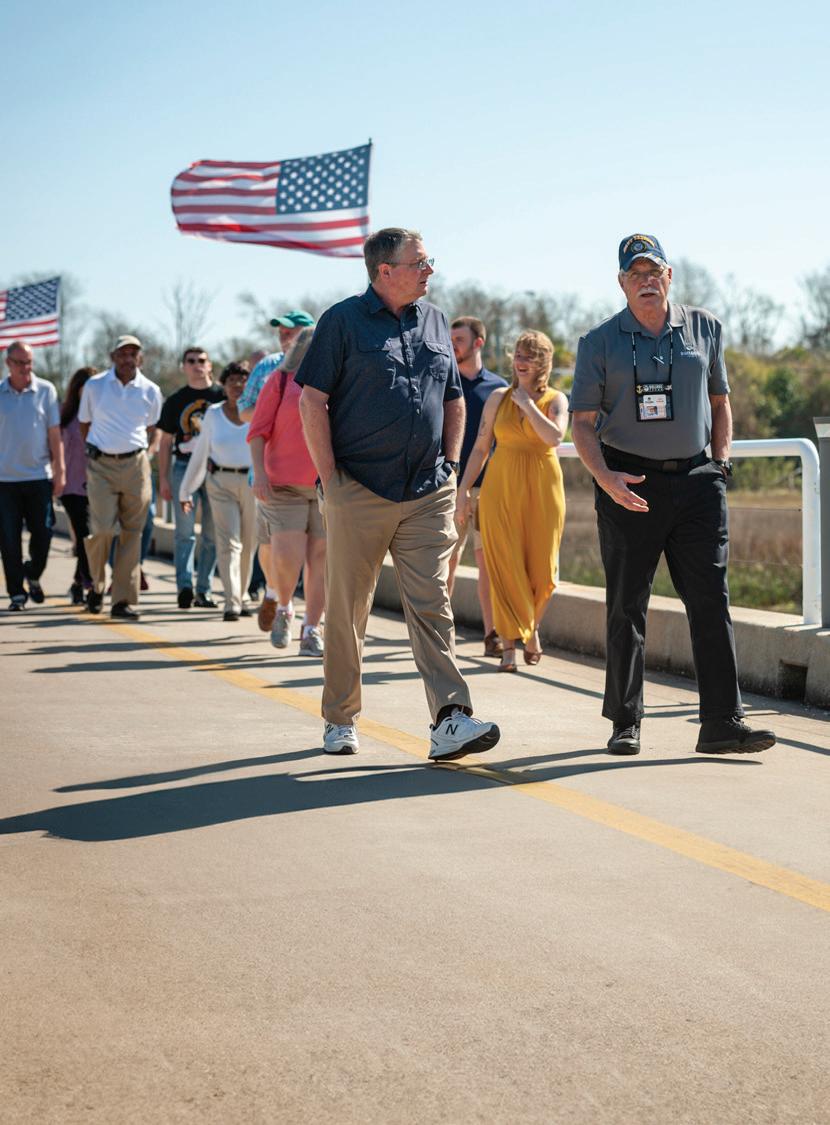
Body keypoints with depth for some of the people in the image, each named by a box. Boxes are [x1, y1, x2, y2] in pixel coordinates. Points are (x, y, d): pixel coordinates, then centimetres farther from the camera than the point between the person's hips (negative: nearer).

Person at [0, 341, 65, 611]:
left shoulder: (46, 391, 2)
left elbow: (54, 434, 4)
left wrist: (59, 471, 0)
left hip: (39, 476, 0)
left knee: (43, 532, 1)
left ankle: (33, 575, 28)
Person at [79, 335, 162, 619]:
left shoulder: (150, 391, 5)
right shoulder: (94, 386, 2)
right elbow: (84, 424, 14)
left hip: (135, 465, 1)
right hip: (101, 466, -1)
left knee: (132, 533, -1)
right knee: (103, 529, -12)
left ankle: (123, 600, 3)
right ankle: (96, 585, 14)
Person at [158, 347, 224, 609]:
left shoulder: (222, 396, 5)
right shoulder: (175, 400, 8)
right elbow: (165, 442, 11)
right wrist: (163, 479, 5)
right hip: (184, 467, 0)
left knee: (212, 535, 3)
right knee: (184, 531, -8)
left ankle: (203, 590, 9)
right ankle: (184, 586, -13)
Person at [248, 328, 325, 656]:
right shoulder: (281, 380, 4)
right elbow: (258, 431, 0)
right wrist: (259, 473, -11)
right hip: (285, 484, -3)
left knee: (320, 558, 0)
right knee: (288, 555, -11)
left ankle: (311, 630, 8)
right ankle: (282, 606, 18)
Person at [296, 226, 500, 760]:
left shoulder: (436, 321, 14)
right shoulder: (345, 320, -2)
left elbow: (454, 399, 22)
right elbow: (313, 401, -4)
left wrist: (450, 465, 12)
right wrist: (330, 477, -9)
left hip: (428, 494, 3)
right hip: (360, 491, -3)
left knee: (432, 605, -5)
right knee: (348, 609, 5)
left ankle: (451, 721, -12)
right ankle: (340, 721, 18)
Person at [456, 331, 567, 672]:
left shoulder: (555, 399, 3)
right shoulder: (498, 398, 7)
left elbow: (554, 436, -16)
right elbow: (480, 448, 8)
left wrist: (527, 404, -11)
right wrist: (464, 490, 2)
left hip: (542, 489, -1)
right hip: (501, 487, 1)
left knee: (541, 570, 2)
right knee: (504, 567, -4)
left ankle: (532, 628, 29)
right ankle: (509, 646, 0)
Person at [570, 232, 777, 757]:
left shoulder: (705, 328, 10)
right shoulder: (600, 342, 3)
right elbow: (583, 422, 1)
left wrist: (721, 460, 8)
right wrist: (605, 477, -15)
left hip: (696, 480, 2)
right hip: (630, 485, -2)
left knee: (712, 601, -4)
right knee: (627, 608, 3)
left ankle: (723, 724, -3)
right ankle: (626, 723, 13)